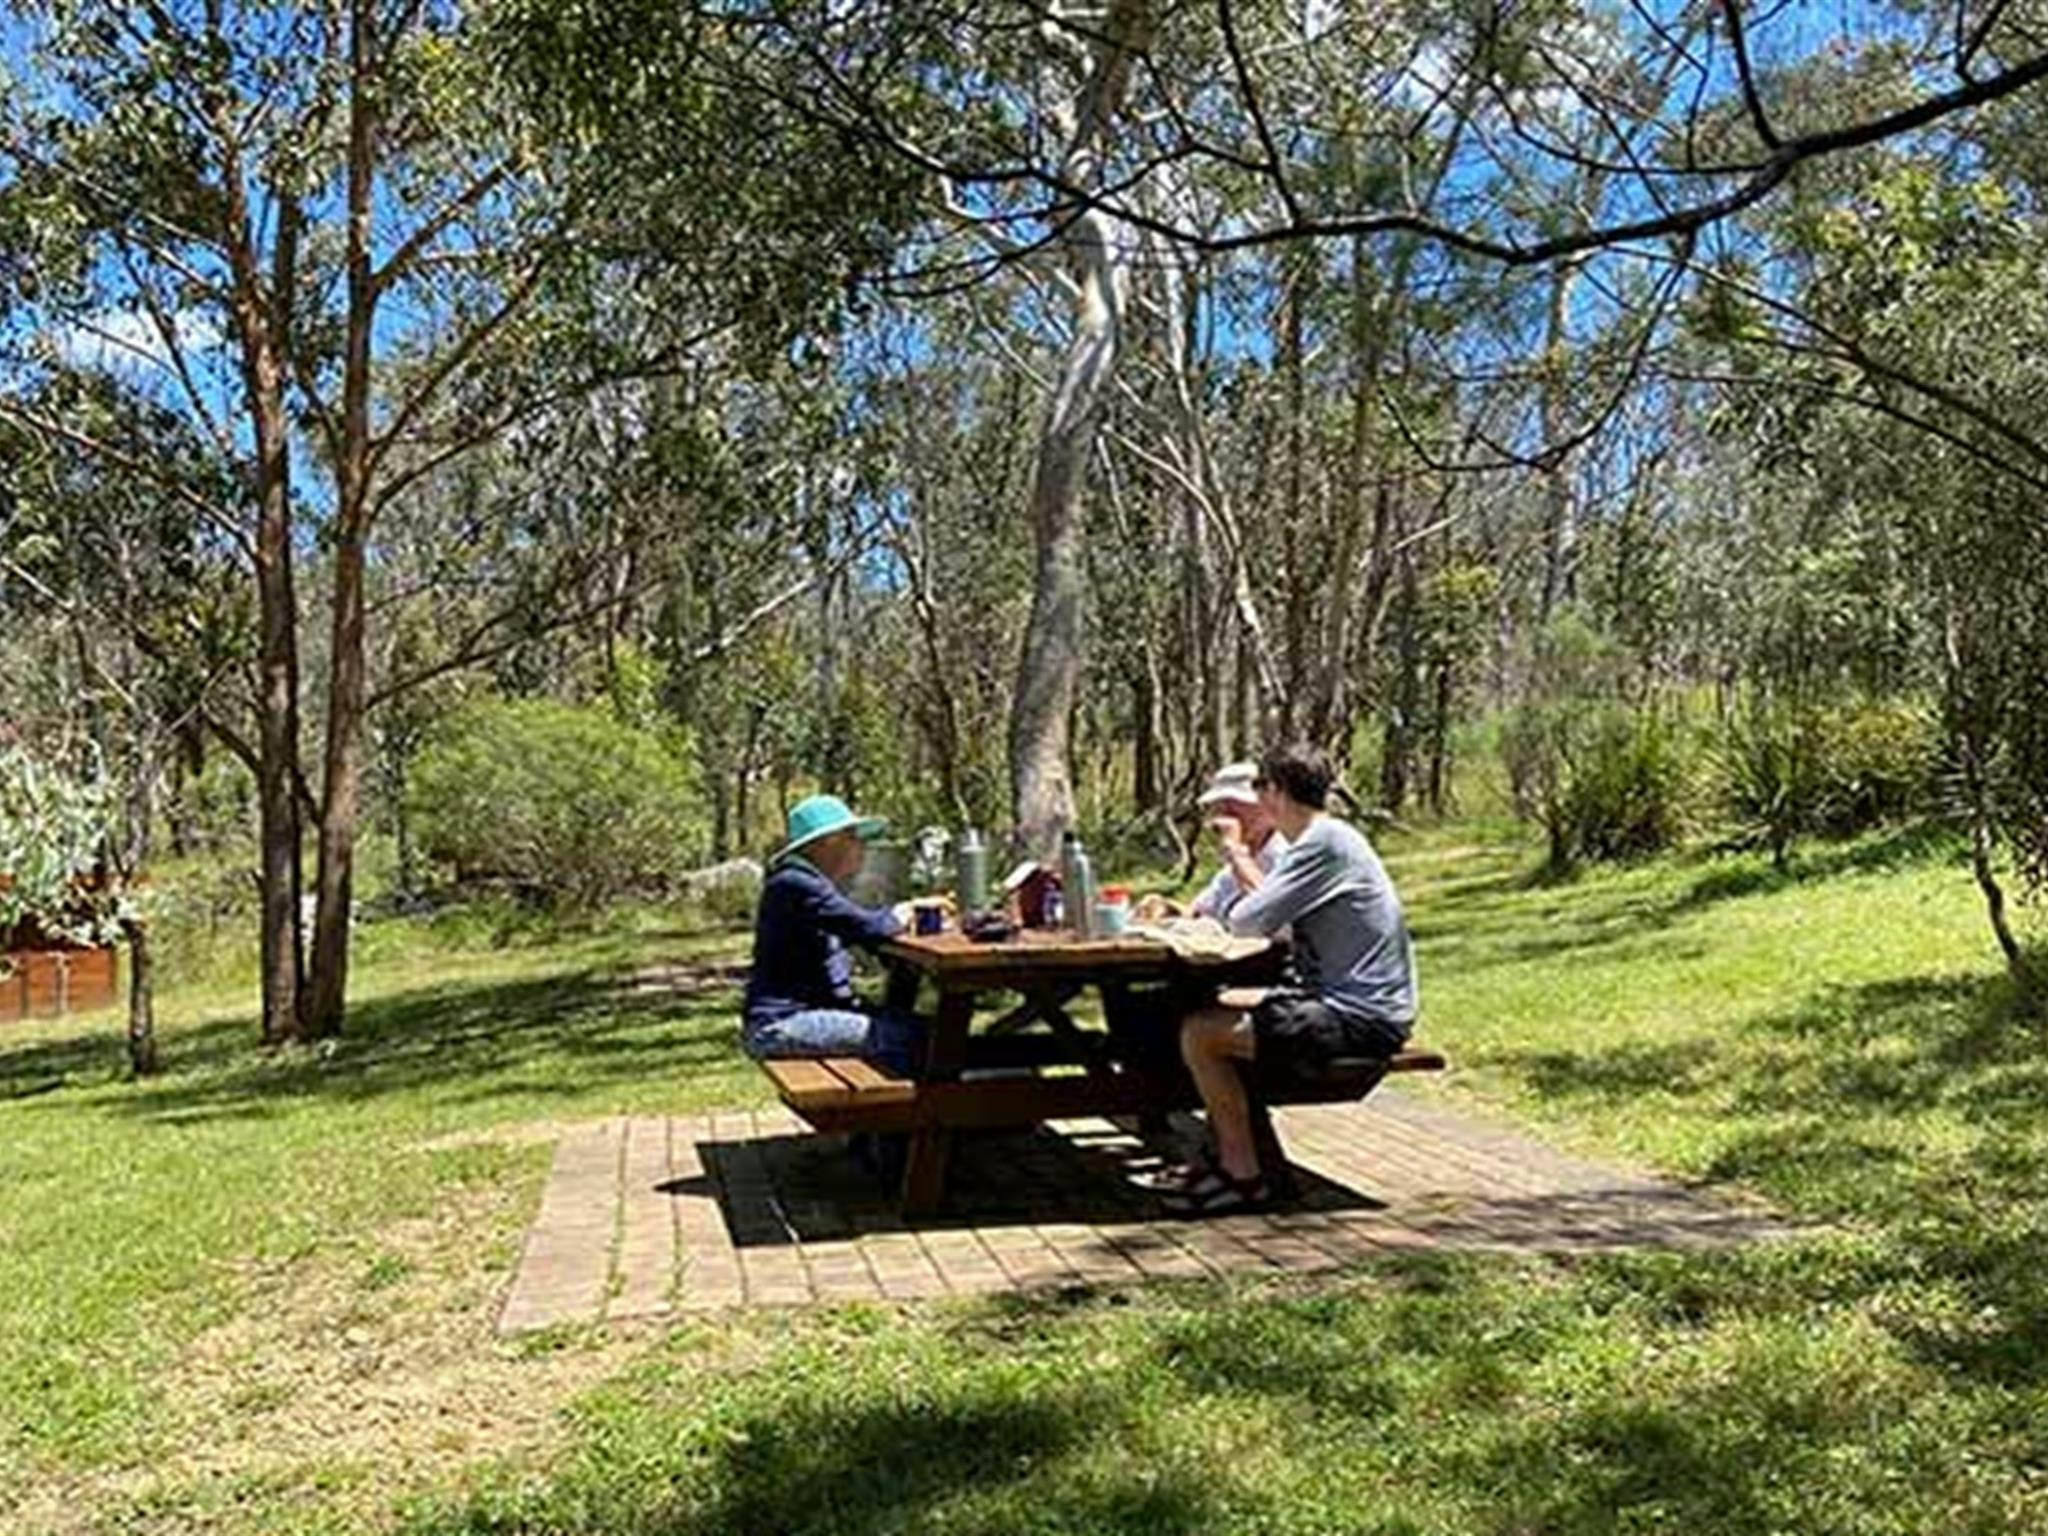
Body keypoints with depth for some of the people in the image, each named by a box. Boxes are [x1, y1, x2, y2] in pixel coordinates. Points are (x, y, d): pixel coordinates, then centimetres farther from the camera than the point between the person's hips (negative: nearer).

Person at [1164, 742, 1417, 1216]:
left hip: (1359, 1017, -11)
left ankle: (1243, 1175, -5)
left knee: (1200, 1034, -16)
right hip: (1354, 1004, 11)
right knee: (1214, 1017, 20)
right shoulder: (1327, 837, 15)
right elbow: (1273, 911, 15)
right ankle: (1228, 1155, 19)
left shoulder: (1324, 843, -17)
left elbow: (1248, 921, -19)